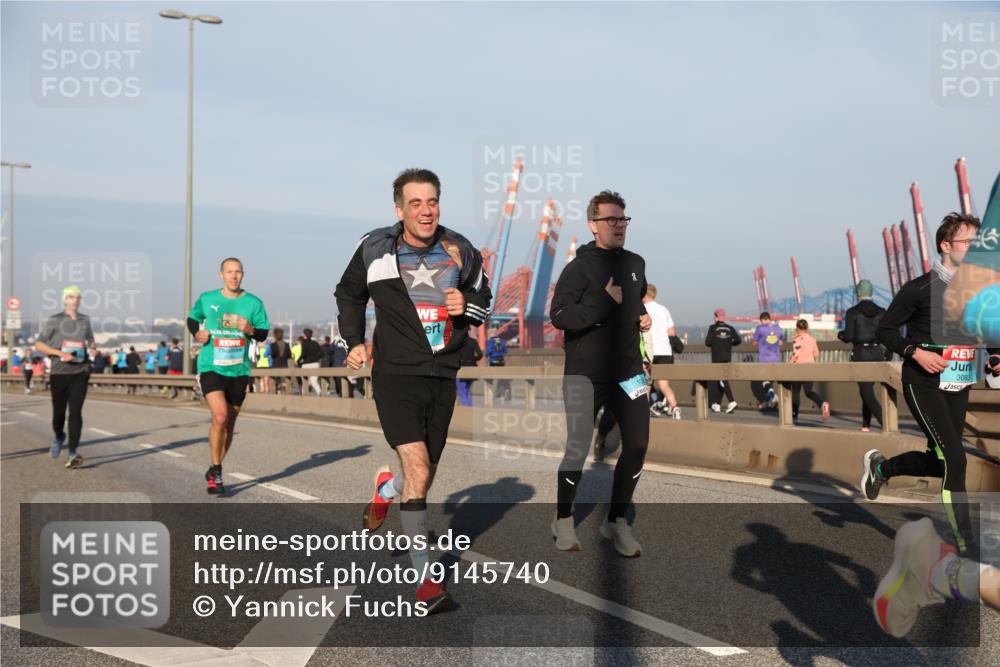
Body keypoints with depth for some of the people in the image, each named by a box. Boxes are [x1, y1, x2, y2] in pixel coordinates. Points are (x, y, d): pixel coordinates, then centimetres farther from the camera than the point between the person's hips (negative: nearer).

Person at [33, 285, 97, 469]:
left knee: (75, 412, -9)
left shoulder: (85, 320, 9)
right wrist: (60, 353, -16)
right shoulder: (54, 321, 0)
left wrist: (92, 349, 2)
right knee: (59, 411, 8)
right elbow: (39, 345, -2)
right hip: (59, 372, -1)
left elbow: (90, 340, 25)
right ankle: (59, 437, 40)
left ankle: (73, 453, -11)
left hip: (80, 372, 1)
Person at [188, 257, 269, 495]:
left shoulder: (254, 303, 1)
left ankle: (215, 471, 30)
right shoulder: (206, 299, 2)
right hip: (211, 367, -2)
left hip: (239, 371, 2)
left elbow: (263, 334, 5)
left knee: (229, 424, 11)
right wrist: (196, 333, -2)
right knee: (220, 416, -21)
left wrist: (250, 330, -17)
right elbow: (192, 318, 19)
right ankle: (215, 472, -6)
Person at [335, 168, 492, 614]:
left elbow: (483, 298, 17)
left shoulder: (460, 251, 2)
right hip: (396, 376, -4)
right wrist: (354, 341, 4)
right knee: (417, 471, -19)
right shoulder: (375, 251, -4)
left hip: (443, 377, 4)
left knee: (424, 476, 15)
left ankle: (384, 489, 52)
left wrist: (467, 306, -6)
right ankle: (425, 580, -11)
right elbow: (348, 295, 15)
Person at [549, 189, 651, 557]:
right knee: (578, 449, -1)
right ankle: (563, 520, 21)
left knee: (637, 446, 4)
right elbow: (559, 316, -17)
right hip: (585, 374, -6)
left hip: (628, 371, 6)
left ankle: (616, 521, 20)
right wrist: (604, 303, -25)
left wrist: (645, 316, 10)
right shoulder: (579, 267, -8)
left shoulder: (636, 264, 12)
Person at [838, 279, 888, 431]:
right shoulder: (881, 312, 4)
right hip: (877, 354, 4)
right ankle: (866, 425, 20)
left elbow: (848, 337, -11)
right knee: (867, 389, 18)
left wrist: (840, 334, 10)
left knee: (867, 392, -3)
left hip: (860, 354, -4)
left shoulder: (852, 312, -7)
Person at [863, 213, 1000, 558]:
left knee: (938, 462, 10)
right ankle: (966, 544, -5)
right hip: (924, 386, -7)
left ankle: (880, 467, 38)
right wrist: (916, 353, -20)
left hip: (959, 389, 7)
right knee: (954, 458, -14)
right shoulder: (920, 288, -10)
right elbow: (884, 330, -6)